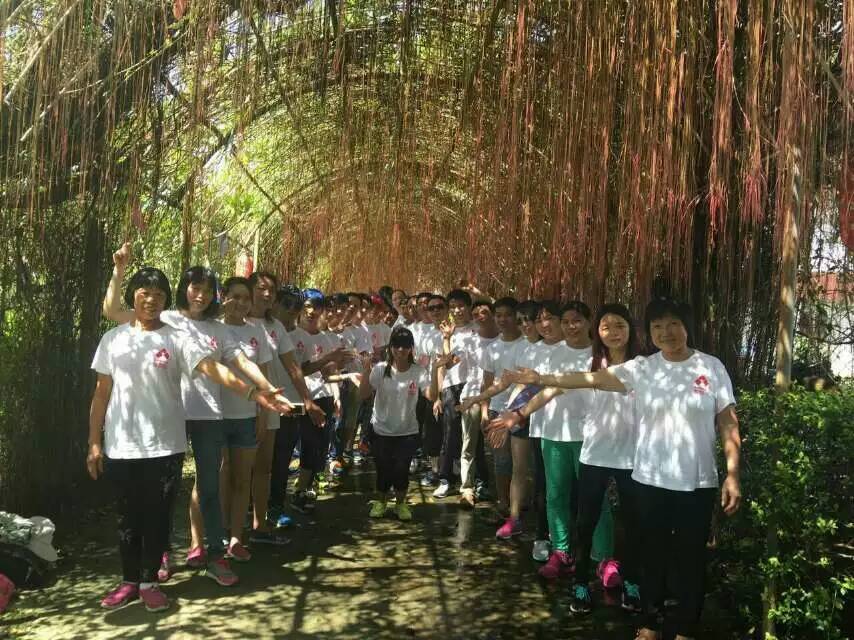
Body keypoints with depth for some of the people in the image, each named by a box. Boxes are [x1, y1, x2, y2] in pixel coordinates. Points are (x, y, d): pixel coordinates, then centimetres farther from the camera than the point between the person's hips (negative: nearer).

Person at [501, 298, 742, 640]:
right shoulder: (641, 368, -1)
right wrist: (541, 378, -18)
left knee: (691, 558, 11)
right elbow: (594, 378, -9)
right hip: (650, 480, 1)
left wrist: (733, 475, -8)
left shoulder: (711, 367, -3)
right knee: (653, 554, 14)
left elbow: (728, 425, -3)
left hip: (697, 483, -1)